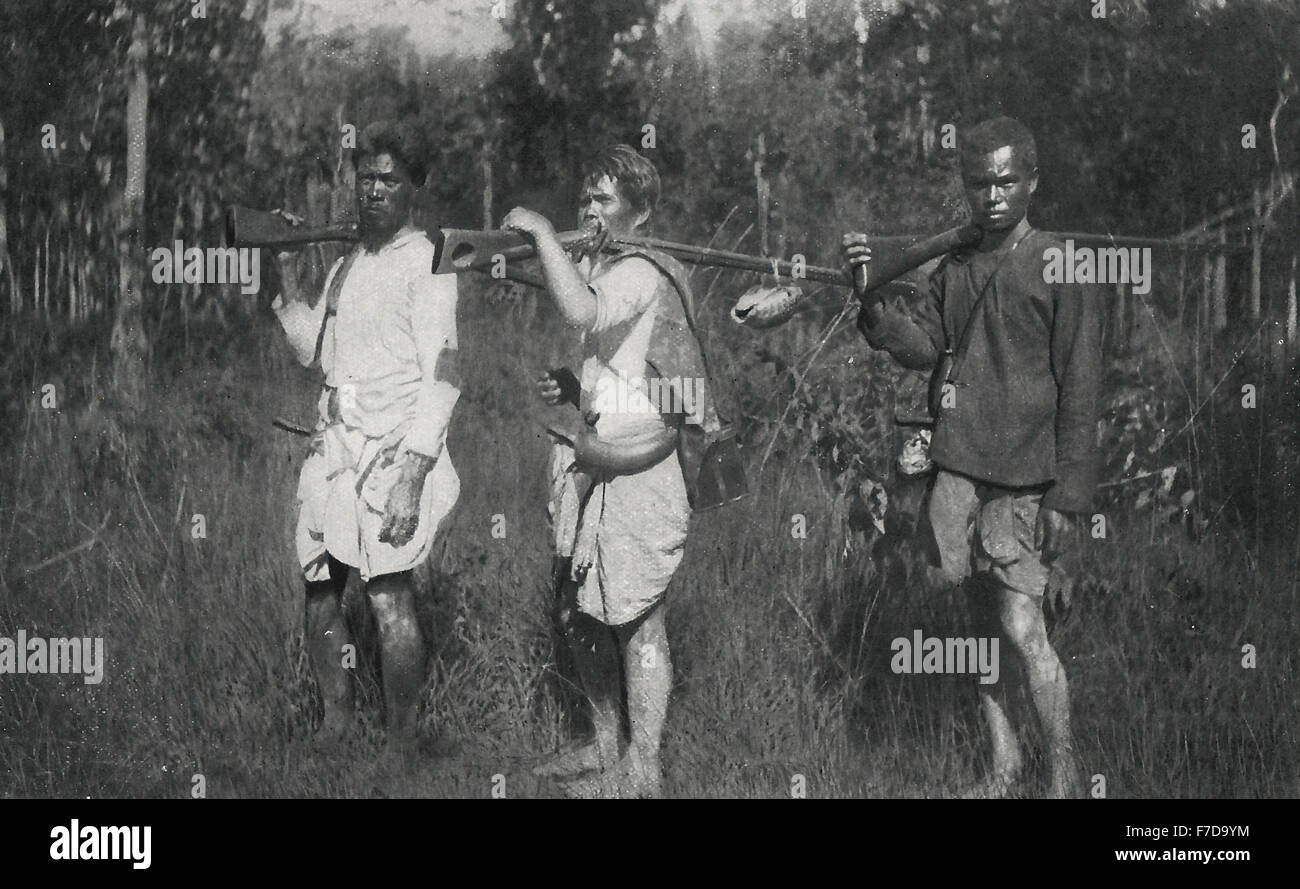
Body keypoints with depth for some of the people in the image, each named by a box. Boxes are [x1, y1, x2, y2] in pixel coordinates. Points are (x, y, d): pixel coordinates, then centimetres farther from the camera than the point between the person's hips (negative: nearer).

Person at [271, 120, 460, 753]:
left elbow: (442, 376, -12)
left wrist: (411, 475, -20)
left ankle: (400, 743, -1)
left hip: (394, 446, -7)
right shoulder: (346, 263, 17)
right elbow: (313, 348, 24)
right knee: (319, 595, 8)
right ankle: (335, 724, 22)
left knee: (389, 599, -10)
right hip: (334, 441, 7)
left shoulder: (426, 262, -6)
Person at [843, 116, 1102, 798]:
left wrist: (1067, 495, -10)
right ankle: (1002, 763, 22)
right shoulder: (954, 268, 12)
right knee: (981, 619, 10)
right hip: (957, 467, 5)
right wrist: (872, 303, -10)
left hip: (1025, 477, -5)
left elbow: (1079, 391, -6)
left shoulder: (1060, 269, -5)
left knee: (1023, 630, -9)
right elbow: (923, 347, 8)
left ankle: (1065, 778, 2)